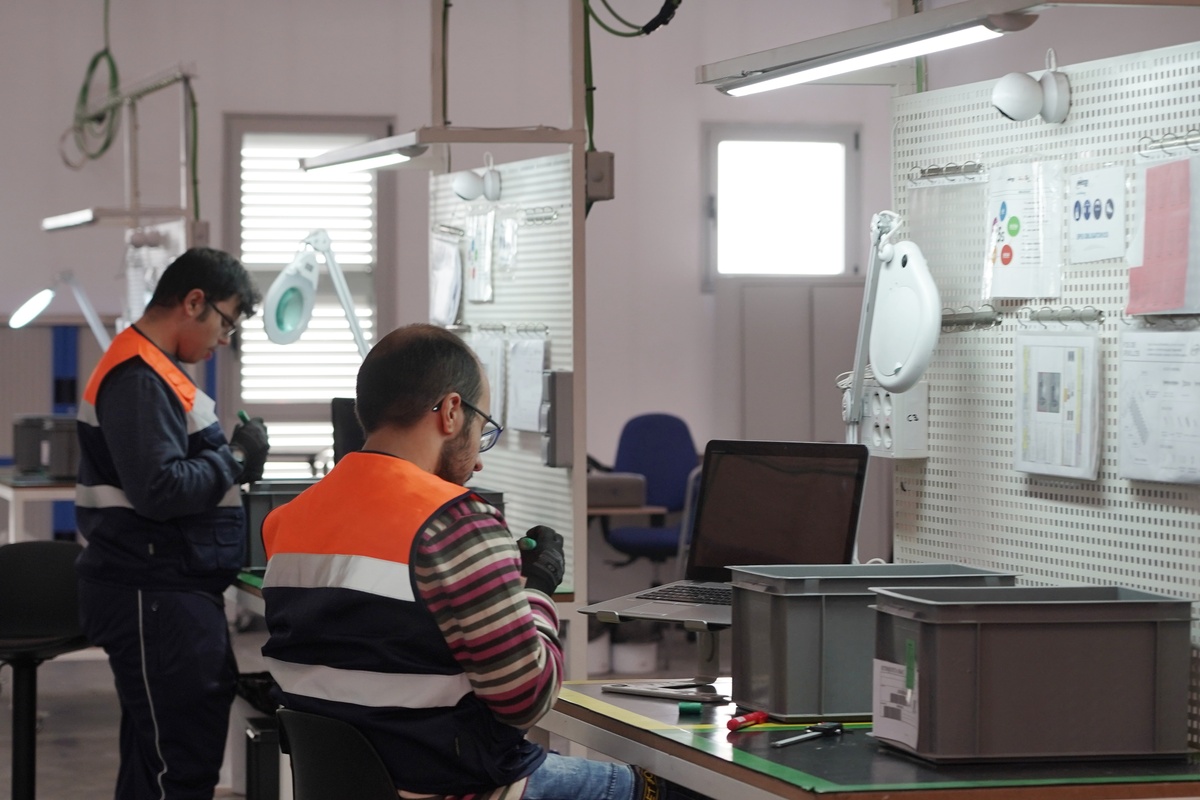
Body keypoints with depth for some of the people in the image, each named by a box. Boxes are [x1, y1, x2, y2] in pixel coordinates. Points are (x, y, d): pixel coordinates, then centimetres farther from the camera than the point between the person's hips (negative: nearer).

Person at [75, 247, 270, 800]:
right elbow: (160, 490, -24)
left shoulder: (150, 369, 17)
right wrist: (236, 457, -12)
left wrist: (228, 461, 8)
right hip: (154, 599, -11)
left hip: (171, 592, 11)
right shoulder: (140, 379, -16)